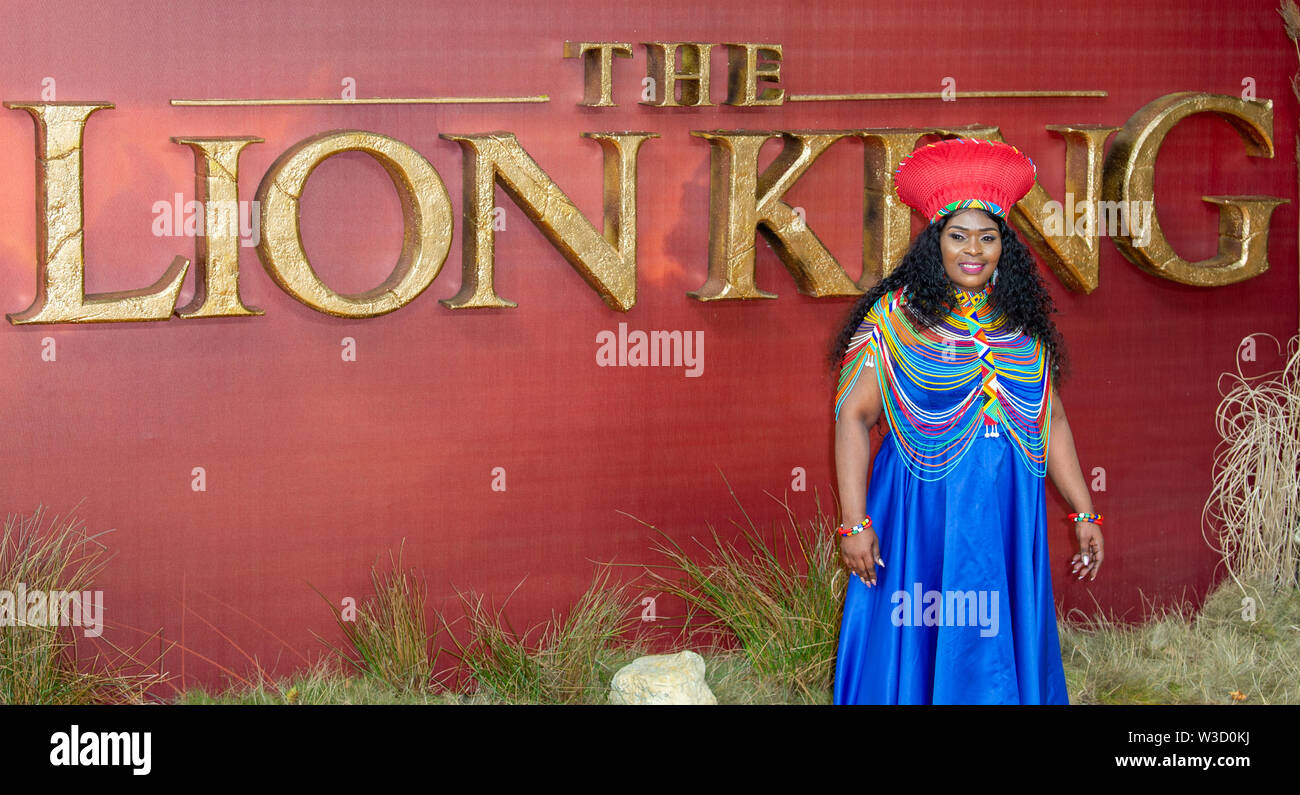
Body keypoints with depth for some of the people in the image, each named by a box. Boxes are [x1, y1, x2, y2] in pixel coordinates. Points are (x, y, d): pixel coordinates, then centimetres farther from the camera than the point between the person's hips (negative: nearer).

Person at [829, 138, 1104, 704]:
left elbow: (1052, 422, 15)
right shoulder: (895, 318, -3)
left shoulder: (1024, 326, 9)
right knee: (912, 651, -1)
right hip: (921, 515, -4)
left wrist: (1083, 513, 11)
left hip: (1008, 522, 4)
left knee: (1001, 659, 5)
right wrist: (854, 522, -12)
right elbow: (853, 416, -5)